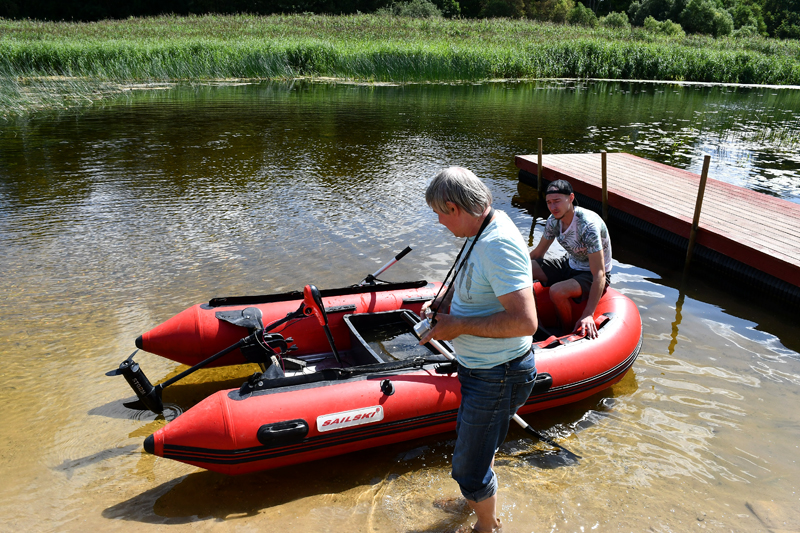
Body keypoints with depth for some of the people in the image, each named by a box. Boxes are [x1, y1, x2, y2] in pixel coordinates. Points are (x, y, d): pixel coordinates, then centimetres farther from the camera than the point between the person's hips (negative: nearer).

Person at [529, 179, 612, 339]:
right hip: (570, 265, 7)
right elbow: (537, 253, 7)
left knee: (557, 292, -34)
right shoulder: (554, 220, -9)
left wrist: (588, 314, -41)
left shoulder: (588, 225, -31)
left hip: (591, 275, -7)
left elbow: (599, 274, -34)